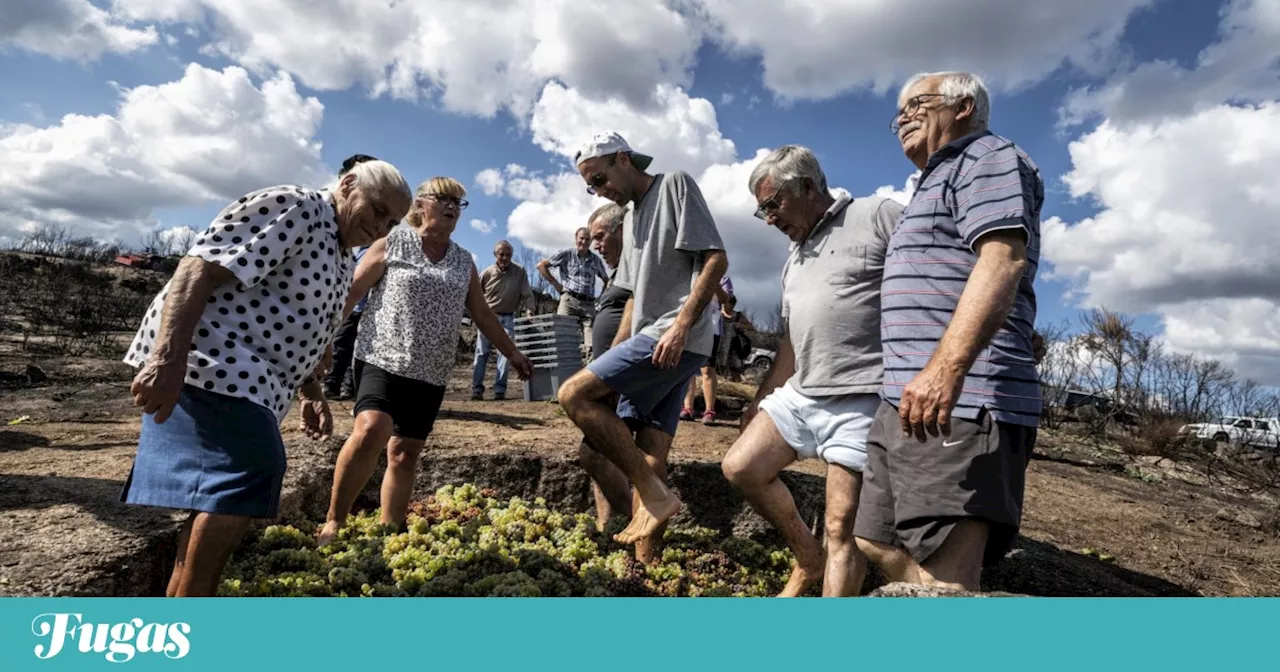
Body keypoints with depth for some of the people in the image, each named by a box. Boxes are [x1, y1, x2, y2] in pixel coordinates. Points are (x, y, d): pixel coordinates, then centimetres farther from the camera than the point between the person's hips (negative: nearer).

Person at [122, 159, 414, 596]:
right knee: (245, 479, -18)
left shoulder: (342, 262, 18)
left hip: (249, 380, 10)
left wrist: (311, 393, 16)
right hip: (209, 363, -10)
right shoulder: (294, 208, -11)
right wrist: (167, 359, -29)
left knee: (227, 497, 12)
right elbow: (200, 267, -20)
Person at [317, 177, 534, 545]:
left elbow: (483, 315, 18)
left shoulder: (464, 262, 13)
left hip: (431, 373, 4)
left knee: (405, 454, 5)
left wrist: (512, 353, 16)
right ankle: (333, 522, -8)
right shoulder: (393, 242, 1)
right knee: (370, 430, -24)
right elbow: (351, 292, 1)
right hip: (384, 358, -4)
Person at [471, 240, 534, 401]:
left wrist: (529, 309, -19)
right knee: (481, 353, 0)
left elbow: (527, 294, -5)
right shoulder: (487, 273, -4)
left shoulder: (520, 271, -4)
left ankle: (500, 390, -5)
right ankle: (477, 390, 5)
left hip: (507, 318, 0)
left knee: (505, 353, -8)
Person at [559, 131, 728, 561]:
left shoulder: (676, 185, 0)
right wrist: (613, 359, 18)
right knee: (649, 461, 3)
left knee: (575, 394, -14)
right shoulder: (631, 221, 24)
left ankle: (655, 494, -10)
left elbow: (716, 260, -10)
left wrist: (681, 325, -19)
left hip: (676, 342, -8)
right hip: (648, 346, 8)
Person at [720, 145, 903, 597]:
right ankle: (808, 558, 24)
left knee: (843, 526, -4)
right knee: (740, 468, 5)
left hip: (861, 400, -8)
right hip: (798, 393, 8)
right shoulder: (795, 257, 22)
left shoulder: (879, 217, -4)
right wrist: (761, 400, 27)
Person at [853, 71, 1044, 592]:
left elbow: (1002, 260, -19)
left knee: (942, 579, -13)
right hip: (908, 402, 11)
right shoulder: (937, 182, 30)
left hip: (959, 404, -11)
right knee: (880, 545, 15)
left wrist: (946, 367, -31)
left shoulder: (989, 158, -1)